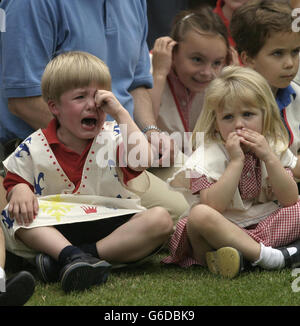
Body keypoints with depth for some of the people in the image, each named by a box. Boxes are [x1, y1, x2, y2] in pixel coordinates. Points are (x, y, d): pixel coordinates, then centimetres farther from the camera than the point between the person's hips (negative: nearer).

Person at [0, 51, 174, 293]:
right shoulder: (33, 148, 5)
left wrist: (120, 113, -12)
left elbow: (141, 160, -16)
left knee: (161, 219, -26)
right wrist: (20, 191, -15)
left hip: (110, 222, 0)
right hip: (58, 226, 0)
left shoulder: (114, 137, 2)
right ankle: (72, 255, -46)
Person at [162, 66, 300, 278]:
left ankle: (246, 255, -29)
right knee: (200, 215, -35)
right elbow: (213, 206, -22)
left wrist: (269, 158, -14)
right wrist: (236, 161, -23)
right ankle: (265, 255, -35)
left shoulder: (274, 148, 5)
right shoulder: (209, 153, -8)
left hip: (264, 227, 4)